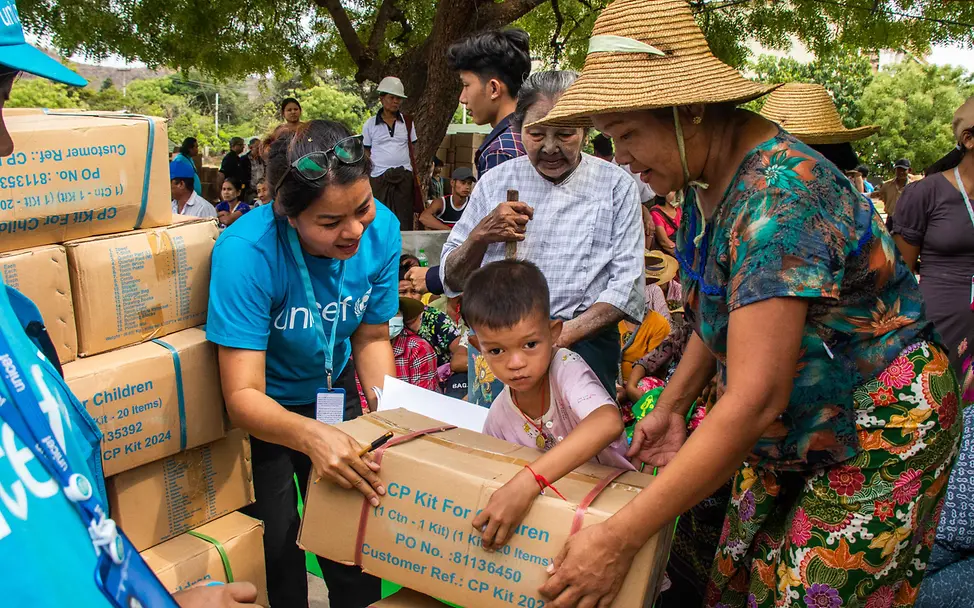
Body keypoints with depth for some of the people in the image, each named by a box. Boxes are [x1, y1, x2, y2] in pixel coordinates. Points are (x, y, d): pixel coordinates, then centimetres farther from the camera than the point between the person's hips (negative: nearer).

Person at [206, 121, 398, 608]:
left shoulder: (380, 228, -20)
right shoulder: (245, 252, -34)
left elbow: (371, 338, -6)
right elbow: (242, 398, -34)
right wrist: (309, 434, -52)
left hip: (333, 393, 4)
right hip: (261, 411, -3)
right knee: (276, 549, -1)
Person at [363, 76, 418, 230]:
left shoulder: (407, 122, 9)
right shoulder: (370, 124, 5)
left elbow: (412, 150, 12)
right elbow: (366, 153, 9)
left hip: (404, 176, 1)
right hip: (380, 177, -1)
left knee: (404, 221, 0)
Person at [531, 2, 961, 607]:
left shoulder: (778, 195, -31)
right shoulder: (705, 177, -2)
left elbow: (755, 400, -35)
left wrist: (620, 539, -34)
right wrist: (669, 408, 2)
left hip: (878, 439, -8)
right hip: (789, 438, 8)